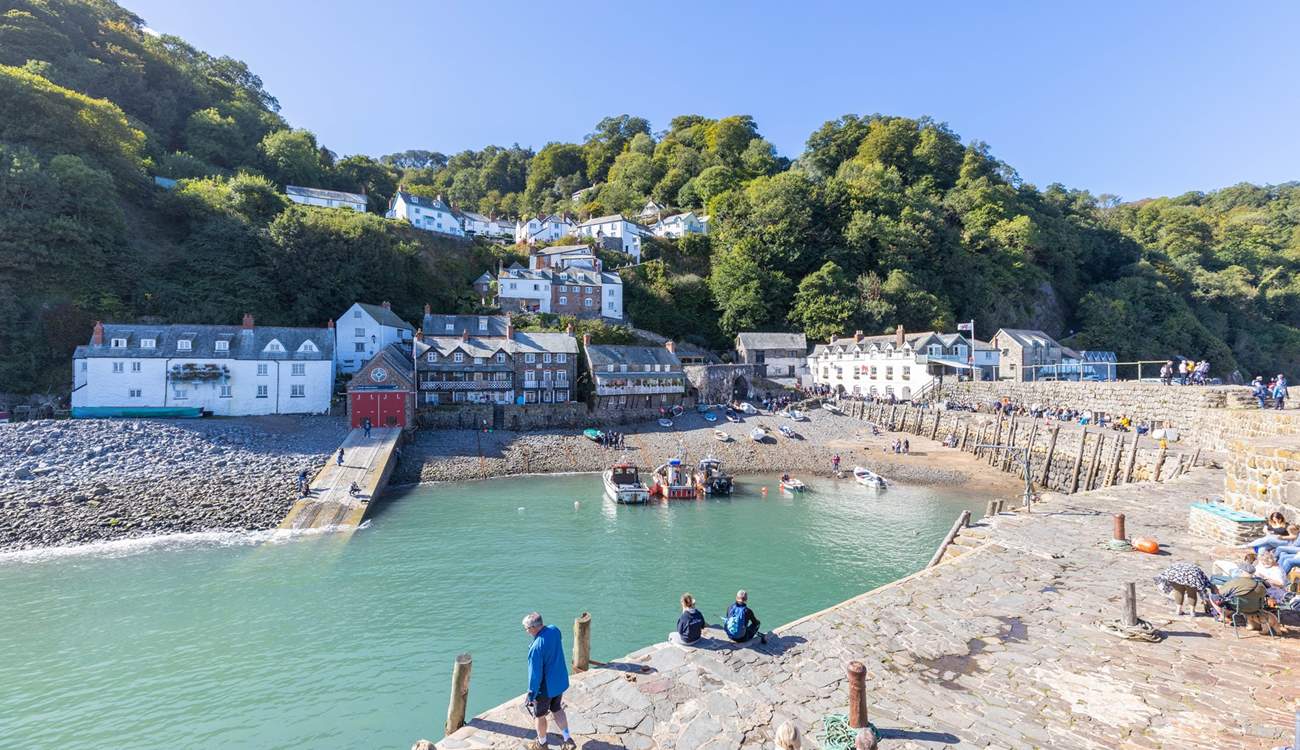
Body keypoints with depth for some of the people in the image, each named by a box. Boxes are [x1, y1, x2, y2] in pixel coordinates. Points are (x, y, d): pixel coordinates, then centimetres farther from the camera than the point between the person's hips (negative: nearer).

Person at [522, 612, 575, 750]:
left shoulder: (536, 647, -34)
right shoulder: (555, 630, -13)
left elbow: (535, 675, -25)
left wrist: (531, 695, -12)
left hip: (545, 687, -6)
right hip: (561, 681, 6)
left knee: (539, 715, 20)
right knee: (557, 709, 27)